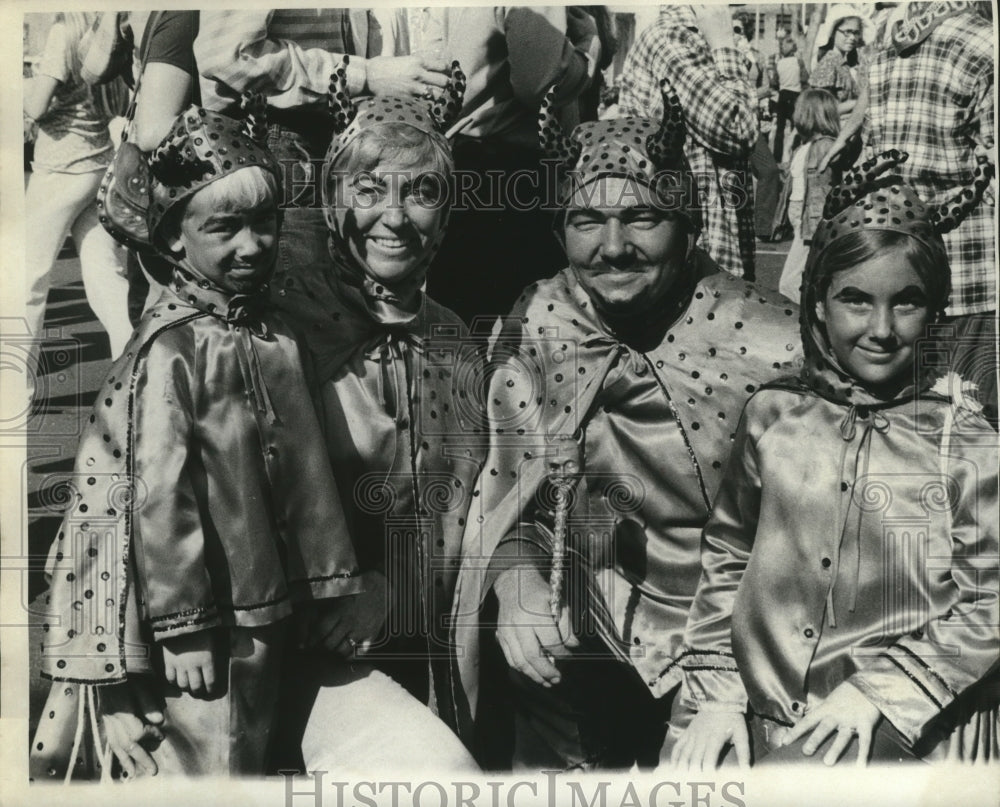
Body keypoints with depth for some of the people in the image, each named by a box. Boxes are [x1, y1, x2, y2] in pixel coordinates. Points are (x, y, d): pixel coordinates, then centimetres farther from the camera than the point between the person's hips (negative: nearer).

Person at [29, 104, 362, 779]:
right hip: (206, 619, -7)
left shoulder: (275, 339, 5)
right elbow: (157, 494, -19)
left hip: (269, 608, 7)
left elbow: (307, 479, 7)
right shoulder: (173, 348, -17)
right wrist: (182, 627, -17)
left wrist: (330, 589, 9)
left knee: (253, 759, 21)